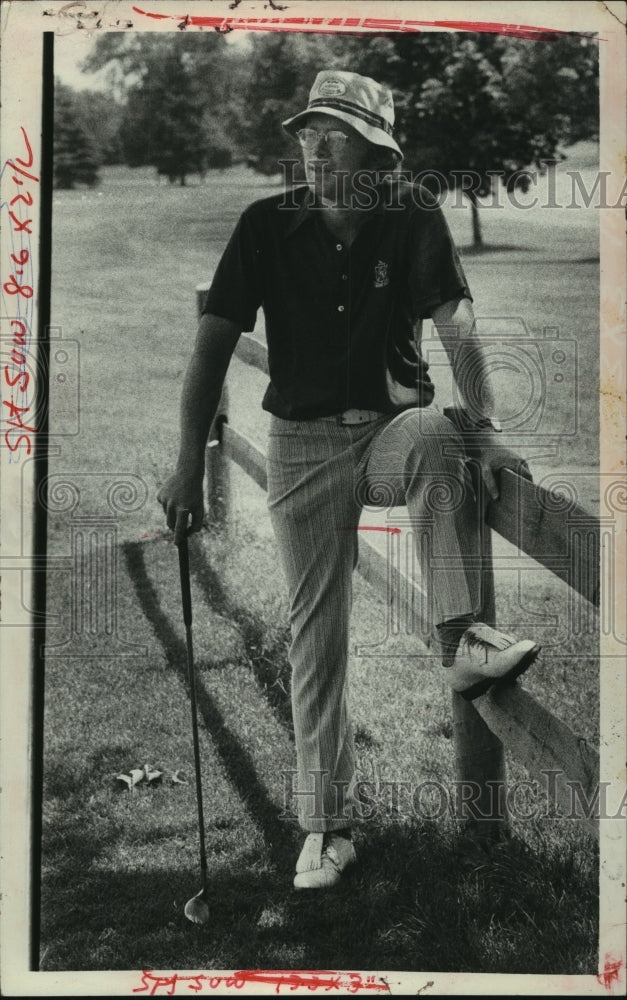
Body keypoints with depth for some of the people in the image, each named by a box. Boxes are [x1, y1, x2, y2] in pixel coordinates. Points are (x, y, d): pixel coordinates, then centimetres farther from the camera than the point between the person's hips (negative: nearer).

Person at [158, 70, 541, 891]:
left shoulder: (413, 217, -3)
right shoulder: (268, 225, -4)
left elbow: (457, 328, -11)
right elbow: (215, 342, -3)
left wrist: (486, 426, -26)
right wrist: (190, 467, -9)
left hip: (392, 428, 0)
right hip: (304, 444, 1)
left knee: (435, 438, -38)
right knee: (316, 633, 0)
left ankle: (463, 640, -33)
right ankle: (327, 824, 10)